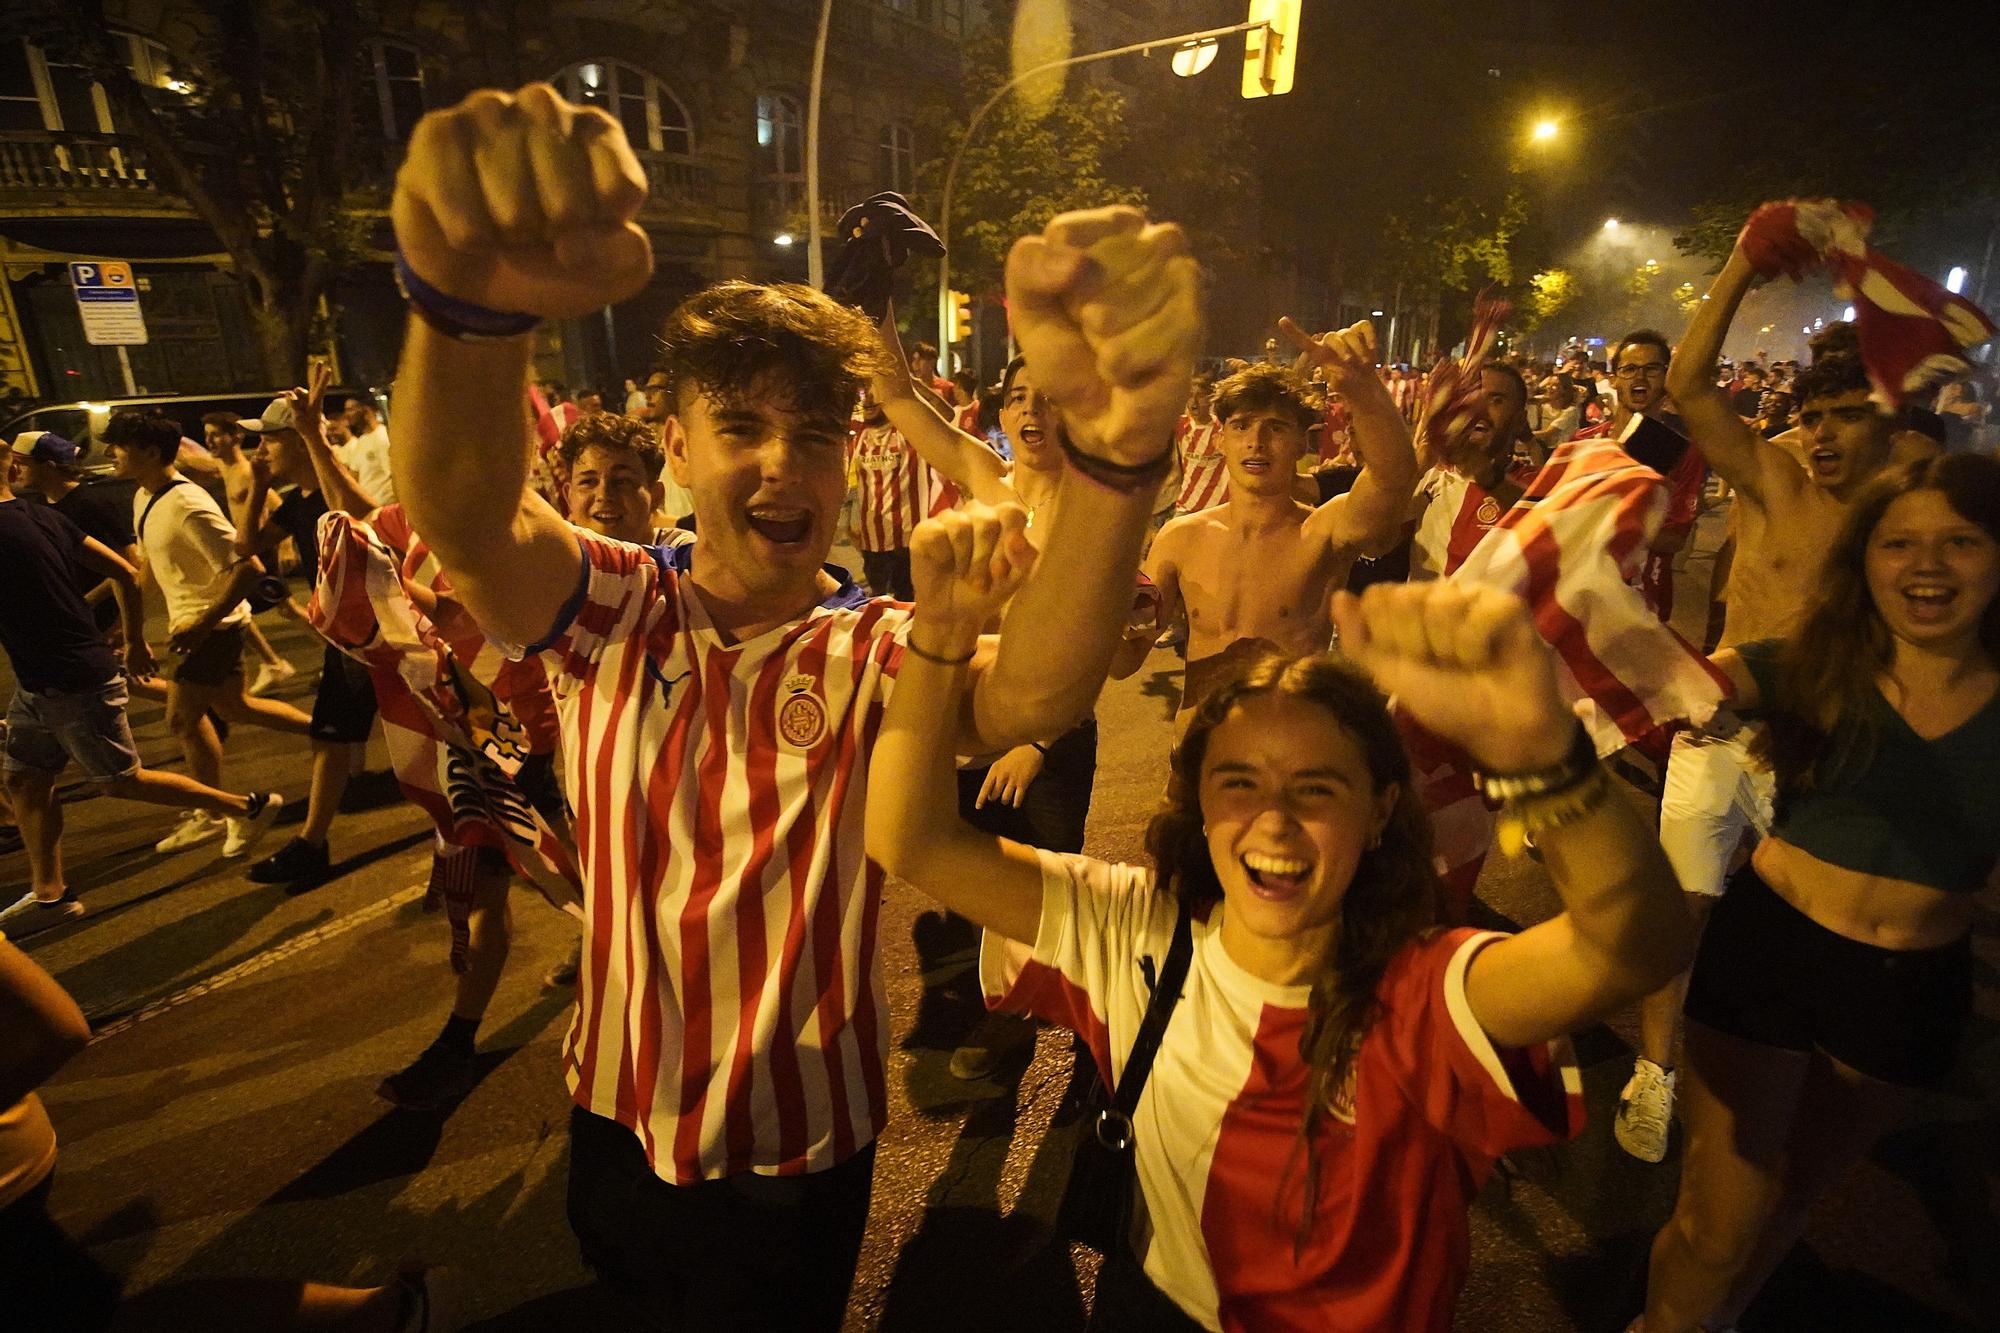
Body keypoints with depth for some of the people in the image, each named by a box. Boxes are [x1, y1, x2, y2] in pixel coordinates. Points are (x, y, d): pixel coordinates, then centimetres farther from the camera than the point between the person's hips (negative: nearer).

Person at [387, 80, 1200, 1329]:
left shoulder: (878, 649, -16)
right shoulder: (611, 611, -12)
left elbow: (1035, 694, -38)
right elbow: (464, 516, -33)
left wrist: (1120, 442, -57)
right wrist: (474, 306, -55)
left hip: (798, 1155, -2)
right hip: (619, 1124, 3)